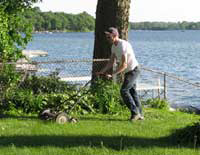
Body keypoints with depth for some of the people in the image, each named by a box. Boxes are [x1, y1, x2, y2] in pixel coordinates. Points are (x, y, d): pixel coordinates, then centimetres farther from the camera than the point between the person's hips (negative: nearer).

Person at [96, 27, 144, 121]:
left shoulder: (123, 45, -24)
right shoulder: (114, 46, 6)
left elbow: (124, 65, -27)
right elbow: (111, 62, 10)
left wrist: (112, 75, -28)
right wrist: (102, 71, -2)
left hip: (133, 70, -10)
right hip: (128, 71, 10)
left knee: (124, 90, -15)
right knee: (132, 91, 12)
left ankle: (135, 112, -7)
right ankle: (140, 115, 18)